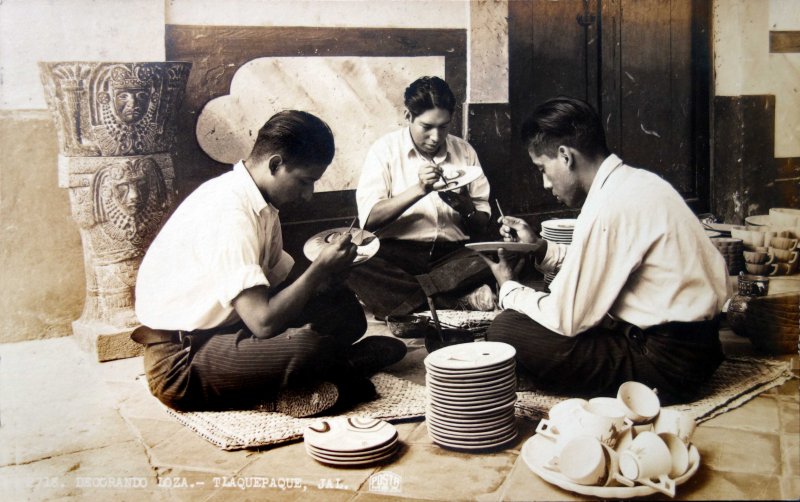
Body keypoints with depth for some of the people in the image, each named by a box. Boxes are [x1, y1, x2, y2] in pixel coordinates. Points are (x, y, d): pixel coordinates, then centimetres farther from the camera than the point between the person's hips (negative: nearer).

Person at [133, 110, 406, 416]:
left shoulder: (258, 203, 5)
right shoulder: (230, 213, -25)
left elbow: (273, 286, 9)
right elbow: (263, 322, -29)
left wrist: (325, 276, -8)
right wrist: (319, 270, -17)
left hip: (224, 327, 9)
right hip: (180, 361, -9)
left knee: (344, 309, 0)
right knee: (306, 347, -31)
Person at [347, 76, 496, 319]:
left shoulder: (465, 151, 11)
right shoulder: (385, 149, 2)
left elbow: (482, 225, 12)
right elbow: (369, 218, -9)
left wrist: (465, 207, -11)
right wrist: (418, 189, -18)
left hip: (452, 253, 2)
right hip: (396, 252, -1)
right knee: (359, 267, -36)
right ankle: (460, 298, -30)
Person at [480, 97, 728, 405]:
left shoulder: (608, 205, -21)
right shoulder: (636, 180, 7)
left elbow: (566, 321, -17)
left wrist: (509, 288, 1)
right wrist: (541, 249, 13)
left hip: (666, 362, -10)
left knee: (506, 329, -14)